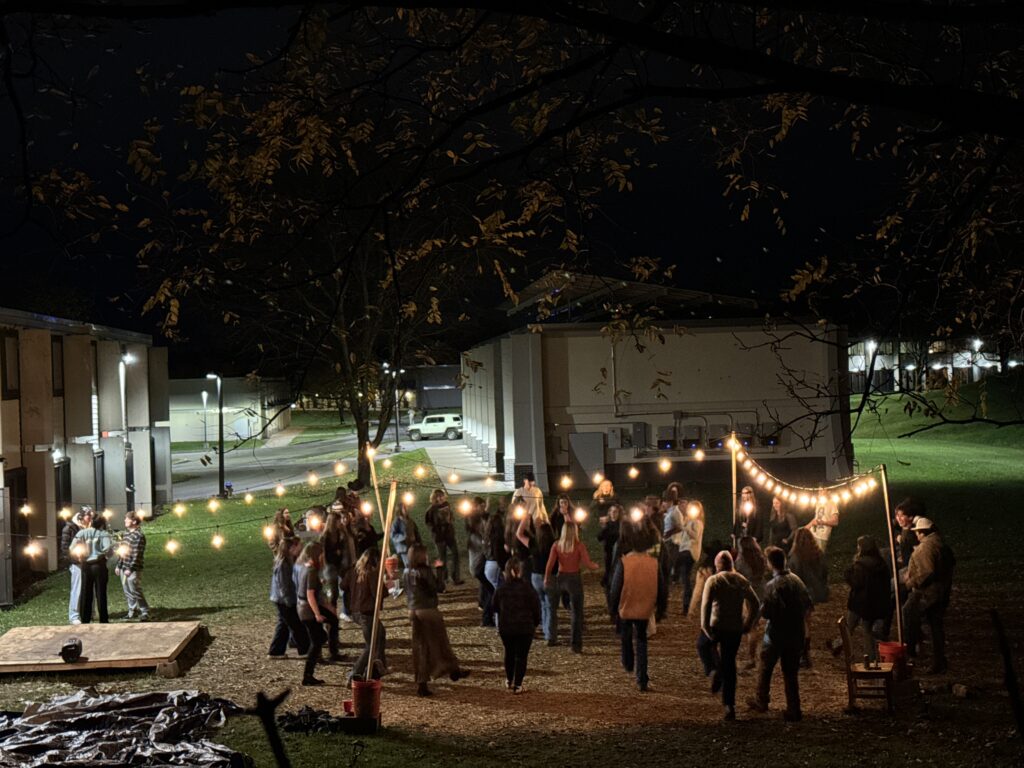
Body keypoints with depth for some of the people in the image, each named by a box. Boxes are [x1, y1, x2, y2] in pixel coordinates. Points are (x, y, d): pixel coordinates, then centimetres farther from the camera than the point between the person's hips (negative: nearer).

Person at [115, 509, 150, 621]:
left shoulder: (139, 536, -14)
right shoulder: (126, 535, 14)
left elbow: (137, 554, -17)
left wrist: (130, 569, -19)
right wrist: (118, 566, 16)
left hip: (133, 570, -8)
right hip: (123, 568, 9)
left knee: (135, 591, -8)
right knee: (127, 591, 12)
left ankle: (145, 612, -1)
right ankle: (132, 610, 23)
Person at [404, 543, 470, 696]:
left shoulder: (407, 573, 4)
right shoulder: (426, 571, -16)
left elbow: (407, 593, 12)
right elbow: (439, 587, -15)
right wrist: (439, 570, -7)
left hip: (413, 612, 6)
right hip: (429, 611, -6)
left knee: (420, 648, 10)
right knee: (441, 643, 11)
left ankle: (421, 683, 10)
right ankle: (454, 670, 27)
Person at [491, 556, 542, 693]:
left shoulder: (501, 590, -4)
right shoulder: (528, 589, -12)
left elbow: (496, 609, 5)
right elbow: (536, 608, -7)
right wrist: (535, 622, 10)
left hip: (505, 627, 3)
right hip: (525, 627, -3)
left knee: (509, 653, 22)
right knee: (521, 656, 7)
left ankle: (509, 680, 32)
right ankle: (517, 685, 6)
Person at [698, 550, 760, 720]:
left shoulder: (713, 581, -8)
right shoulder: (742, 581, 5)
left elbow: (706, 605, -19)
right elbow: (755, 604, 6)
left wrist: (705, 626, -16)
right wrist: (748, 624, 11)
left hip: (716, 626, -4)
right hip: (735, 629, 4)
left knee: (703, 645, 27)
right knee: (729, 664, 13)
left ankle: (713, 671, -1)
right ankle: (729, 705, 12)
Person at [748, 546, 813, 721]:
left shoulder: (772, 586, -21)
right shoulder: (796, 580, -1)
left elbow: (766, 613, -23)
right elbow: (809, 605, 7)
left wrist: (762, 608, -2)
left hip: (776, 635, -5)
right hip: (796, 635, 5)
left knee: (766, 669, 16)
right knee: (791, 672, 13)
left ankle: (761, 702, 29)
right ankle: (793, 710, 13)